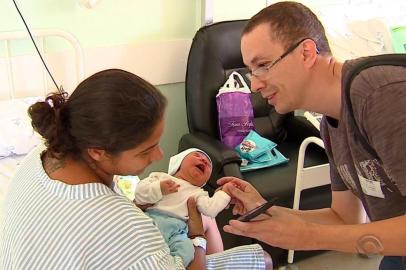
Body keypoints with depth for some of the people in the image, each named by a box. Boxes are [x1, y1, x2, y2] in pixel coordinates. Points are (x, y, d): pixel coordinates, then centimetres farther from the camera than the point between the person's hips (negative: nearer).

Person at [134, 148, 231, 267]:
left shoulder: (198, 193, 27)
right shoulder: (161, 177, 23)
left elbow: (210, 210, 7)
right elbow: (139, 194, 9)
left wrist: (224, 193, 7)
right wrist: (158, 189, -4)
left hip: (176, 230, 1)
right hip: (152, 218, 0)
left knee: (187, 251, -32)